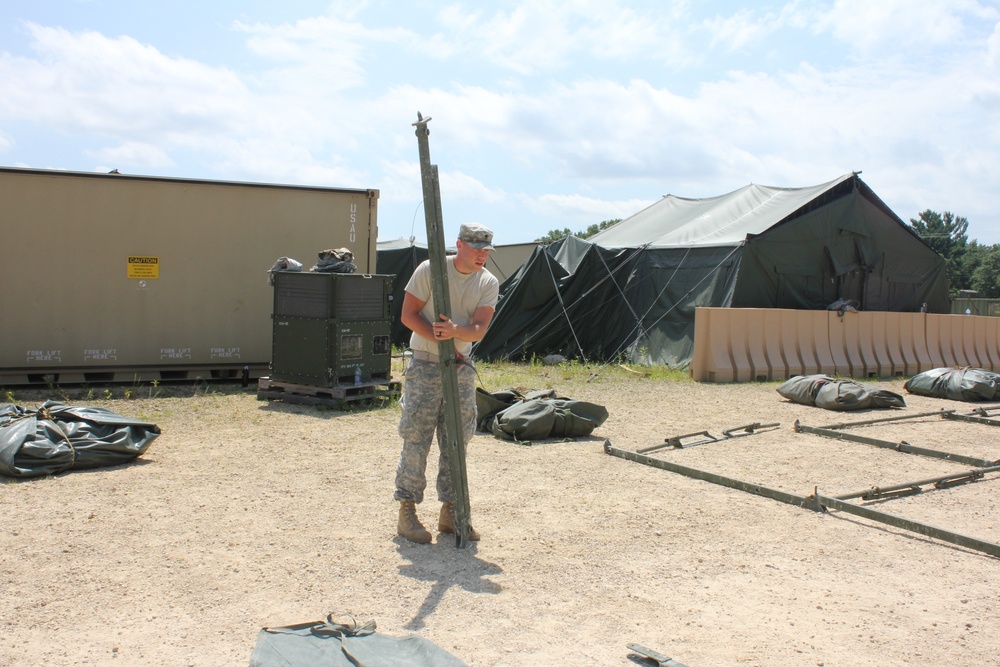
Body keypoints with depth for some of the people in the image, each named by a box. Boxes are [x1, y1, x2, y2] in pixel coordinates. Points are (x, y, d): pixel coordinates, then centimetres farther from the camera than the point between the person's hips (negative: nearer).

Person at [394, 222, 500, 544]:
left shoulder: (488, 283, 2)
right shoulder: (430, 270, -8)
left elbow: (479, 329, -8)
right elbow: (408, 315, -8)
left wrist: (455, 331, -29)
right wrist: (442, 339, -16)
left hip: (461, 368, 4)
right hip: (425, 365, -4)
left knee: (457, 440, 9)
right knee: (416, 439, -4)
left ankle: (449, 511, 21)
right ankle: (406, 511, 6)